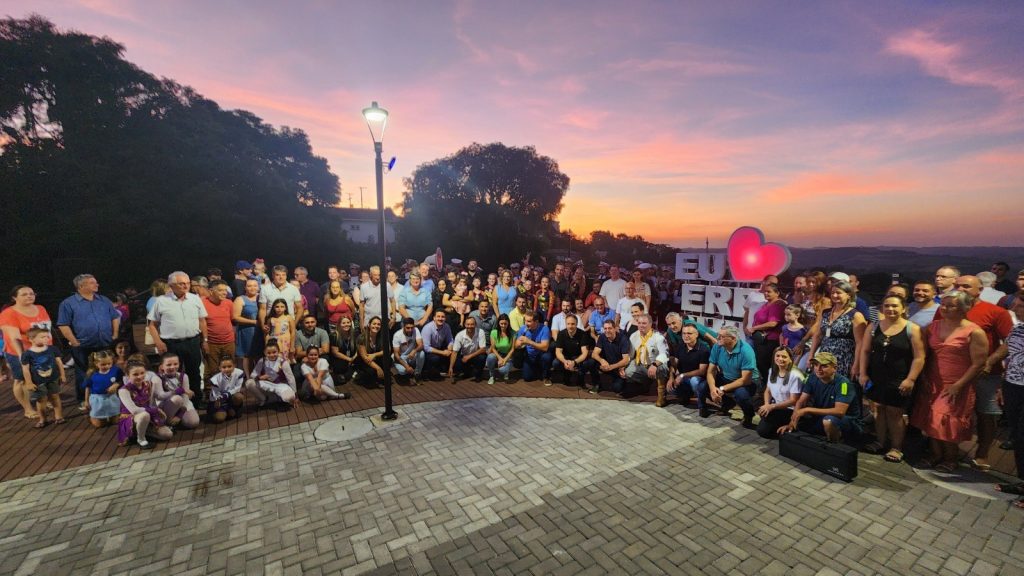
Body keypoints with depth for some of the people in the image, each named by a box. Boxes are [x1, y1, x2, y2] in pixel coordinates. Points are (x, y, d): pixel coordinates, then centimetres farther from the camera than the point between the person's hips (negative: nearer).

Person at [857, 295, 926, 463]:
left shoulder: (912, 329, -7)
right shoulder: (874, 326, 3)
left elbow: (919, 357, -8)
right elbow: (865, 351, 6)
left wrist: (910, 379, -13)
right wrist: (863, 374, 1)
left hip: (899, 380, -3)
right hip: (876, 378, 3)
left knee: (895, 413, 4)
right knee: (879, 409, 12)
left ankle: (896, 448, 18)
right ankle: (880, 442, 25)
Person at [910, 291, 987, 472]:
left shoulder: (974, 332, -10)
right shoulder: (932, 327, 4)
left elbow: (978, 364, -11)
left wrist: (958, 385, -16)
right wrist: (925, 379, 3)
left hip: (957, 388, -4)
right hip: (932, 385, 4)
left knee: (950, 425, 5)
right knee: (933, 423, 10)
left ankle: (950, 459, 23)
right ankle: (936, 455, 24)